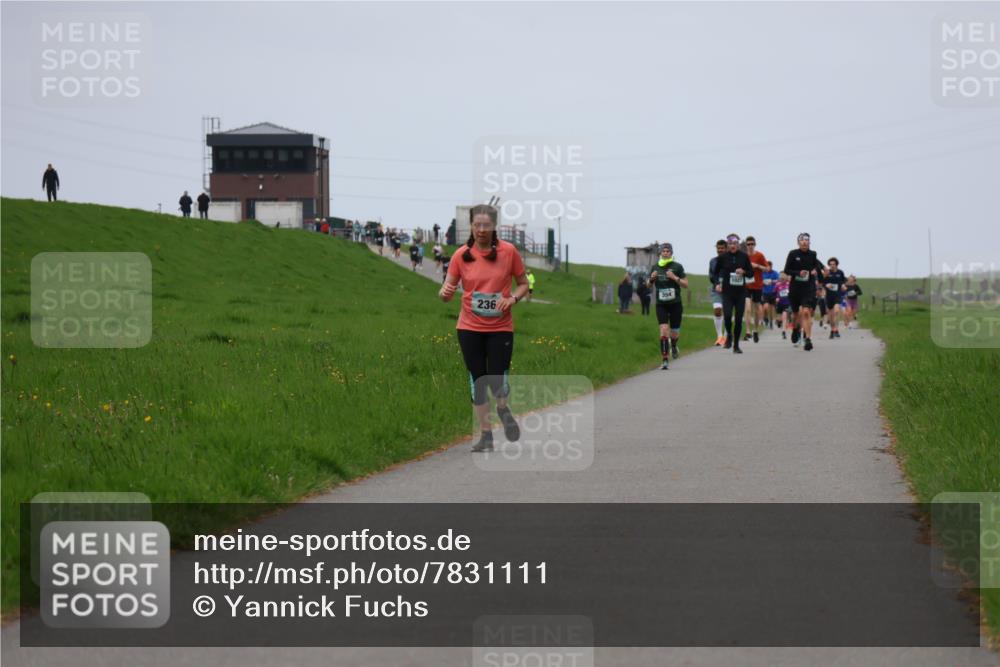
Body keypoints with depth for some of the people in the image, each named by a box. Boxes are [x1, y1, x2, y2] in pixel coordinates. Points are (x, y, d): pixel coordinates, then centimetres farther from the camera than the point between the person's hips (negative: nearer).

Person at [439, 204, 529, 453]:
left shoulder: (508, 251, -4)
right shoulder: (461, 255, -2)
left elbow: (523, 283, 7)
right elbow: (448, 290, 2)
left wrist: (513, 299, -13)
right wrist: (445, 293, -22)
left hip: (501, 327, -1)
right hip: (470, 328, 1)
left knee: (497, 379, -8)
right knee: (478, 380, 4)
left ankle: (503, 409, 27)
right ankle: (486, 434, 16)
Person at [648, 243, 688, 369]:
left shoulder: (677, 266, -2)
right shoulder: (655, 267, 5)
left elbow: (685, 284, -2)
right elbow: (649, 285, 14)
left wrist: (674, 277, -17)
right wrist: (652, 279, -7)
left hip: (675, 304, -1)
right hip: (661, 305, 1)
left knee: (674, 333, 7)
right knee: (664, 330, -14)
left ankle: (673, 345, 44)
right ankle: (665, 360, -13)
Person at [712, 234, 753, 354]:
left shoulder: (744, 256, 1)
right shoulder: (723, 257, -1)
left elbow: (751, 272, 8)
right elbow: (716, 272, 11)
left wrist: (743, 272, -12)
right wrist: (717, 283, -5)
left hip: (741, 291, 1)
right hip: (727, 291, -1)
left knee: (739, 319, 2)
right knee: (727, 315, -18)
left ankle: (736, 345, 15)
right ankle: (729, 335, 12)